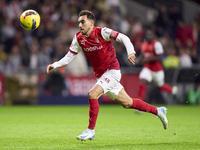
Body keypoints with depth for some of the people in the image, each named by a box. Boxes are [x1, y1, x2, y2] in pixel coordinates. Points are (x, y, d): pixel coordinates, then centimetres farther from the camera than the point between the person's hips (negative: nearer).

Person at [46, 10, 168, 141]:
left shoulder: (102, 32, -15)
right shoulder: (79, 38, 2)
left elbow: (123, 38, -20)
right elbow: (69, 57, 7)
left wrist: (131, 52, -37)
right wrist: (54, 65, -7)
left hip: (112, 70, -7)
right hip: (100, 75, 7)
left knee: (92, 94, -24)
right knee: (127, 103, 12)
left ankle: (91, 130, -15)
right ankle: (158, 111, 29)